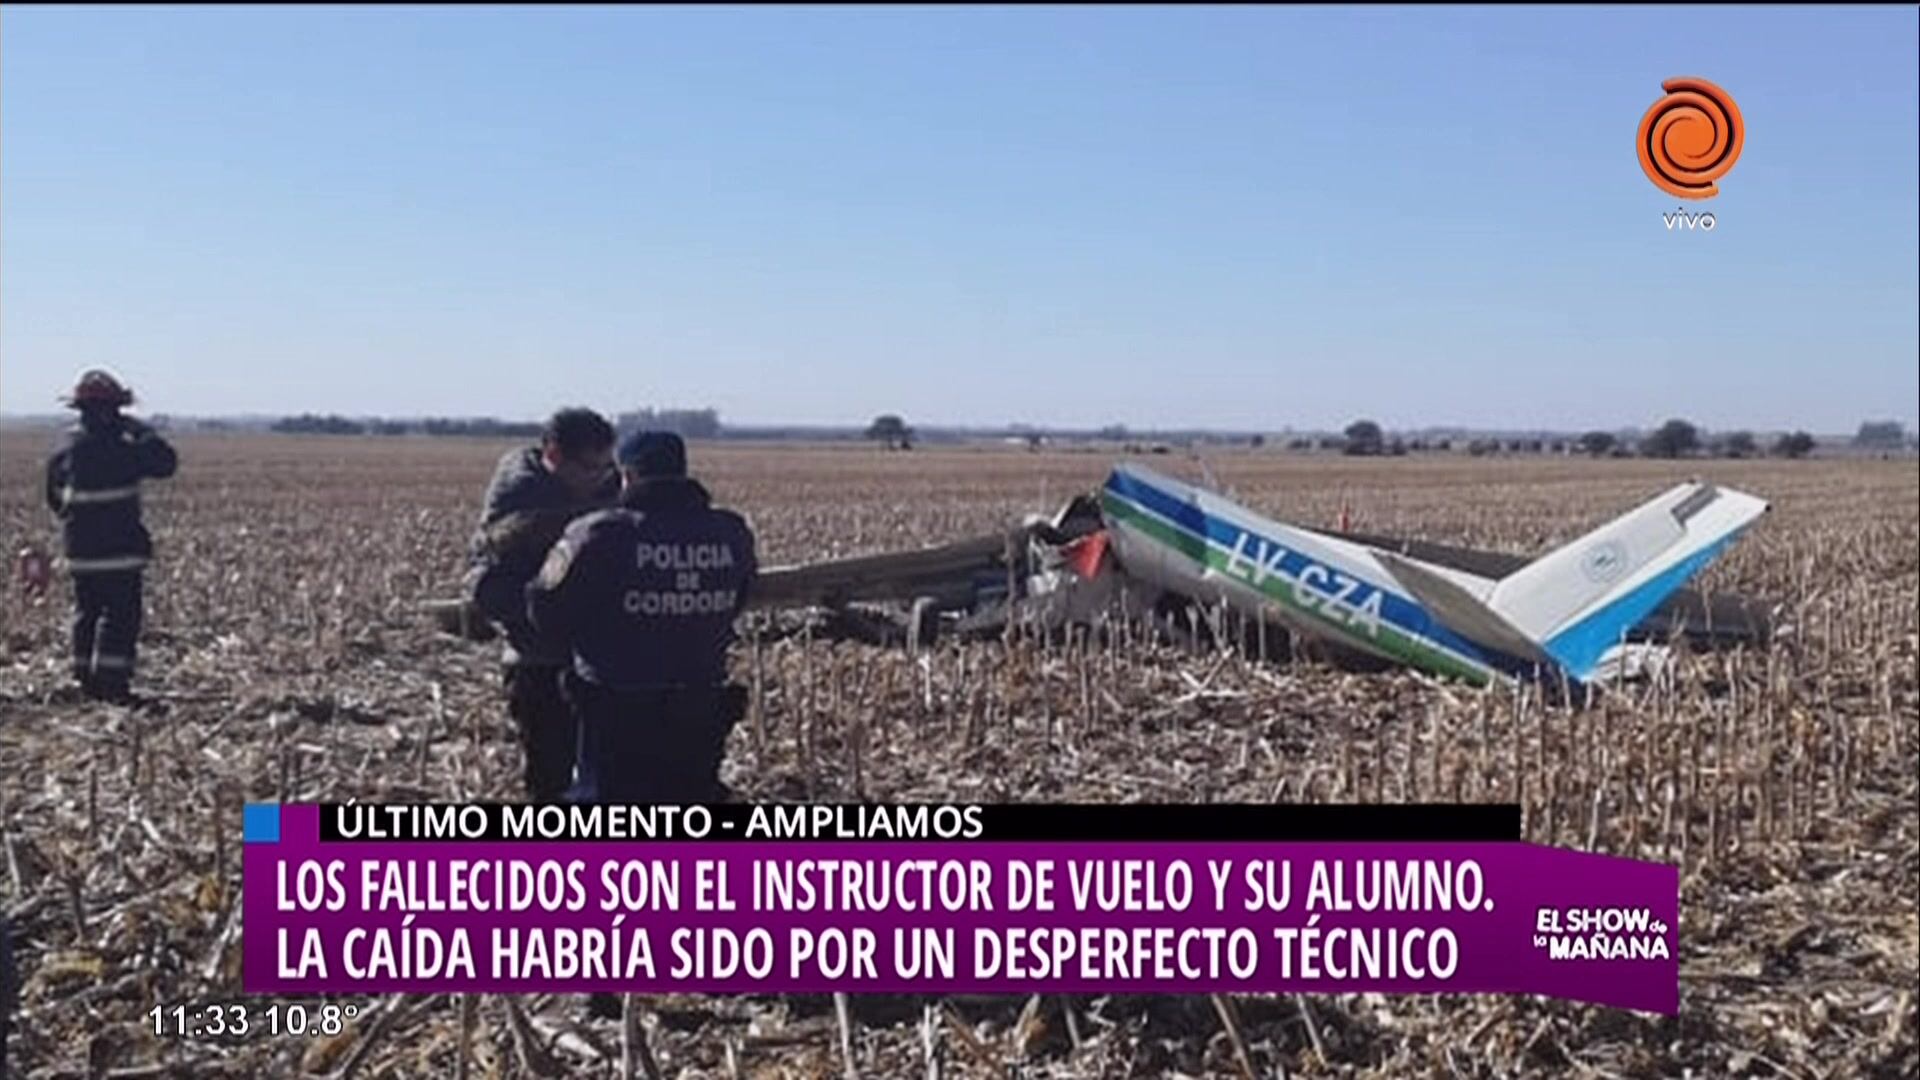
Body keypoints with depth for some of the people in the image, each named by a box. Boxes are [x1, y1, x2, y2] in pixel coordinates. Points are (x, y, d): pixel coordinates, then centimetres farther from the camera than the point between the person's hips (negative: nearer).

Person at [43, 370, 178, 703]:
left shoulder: (65, 449, 6)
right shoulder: (119, 449, -18)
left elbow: (54, 498, 16)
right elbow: (166, 462, -14)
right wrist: (140, 431, -5)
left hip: (79, 547, 8)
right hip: (118, 549, -8)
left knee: (87, 612, 15)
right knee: (121, 613, -3)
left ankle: (87, 677, 19)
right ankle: (112, 682, -6)